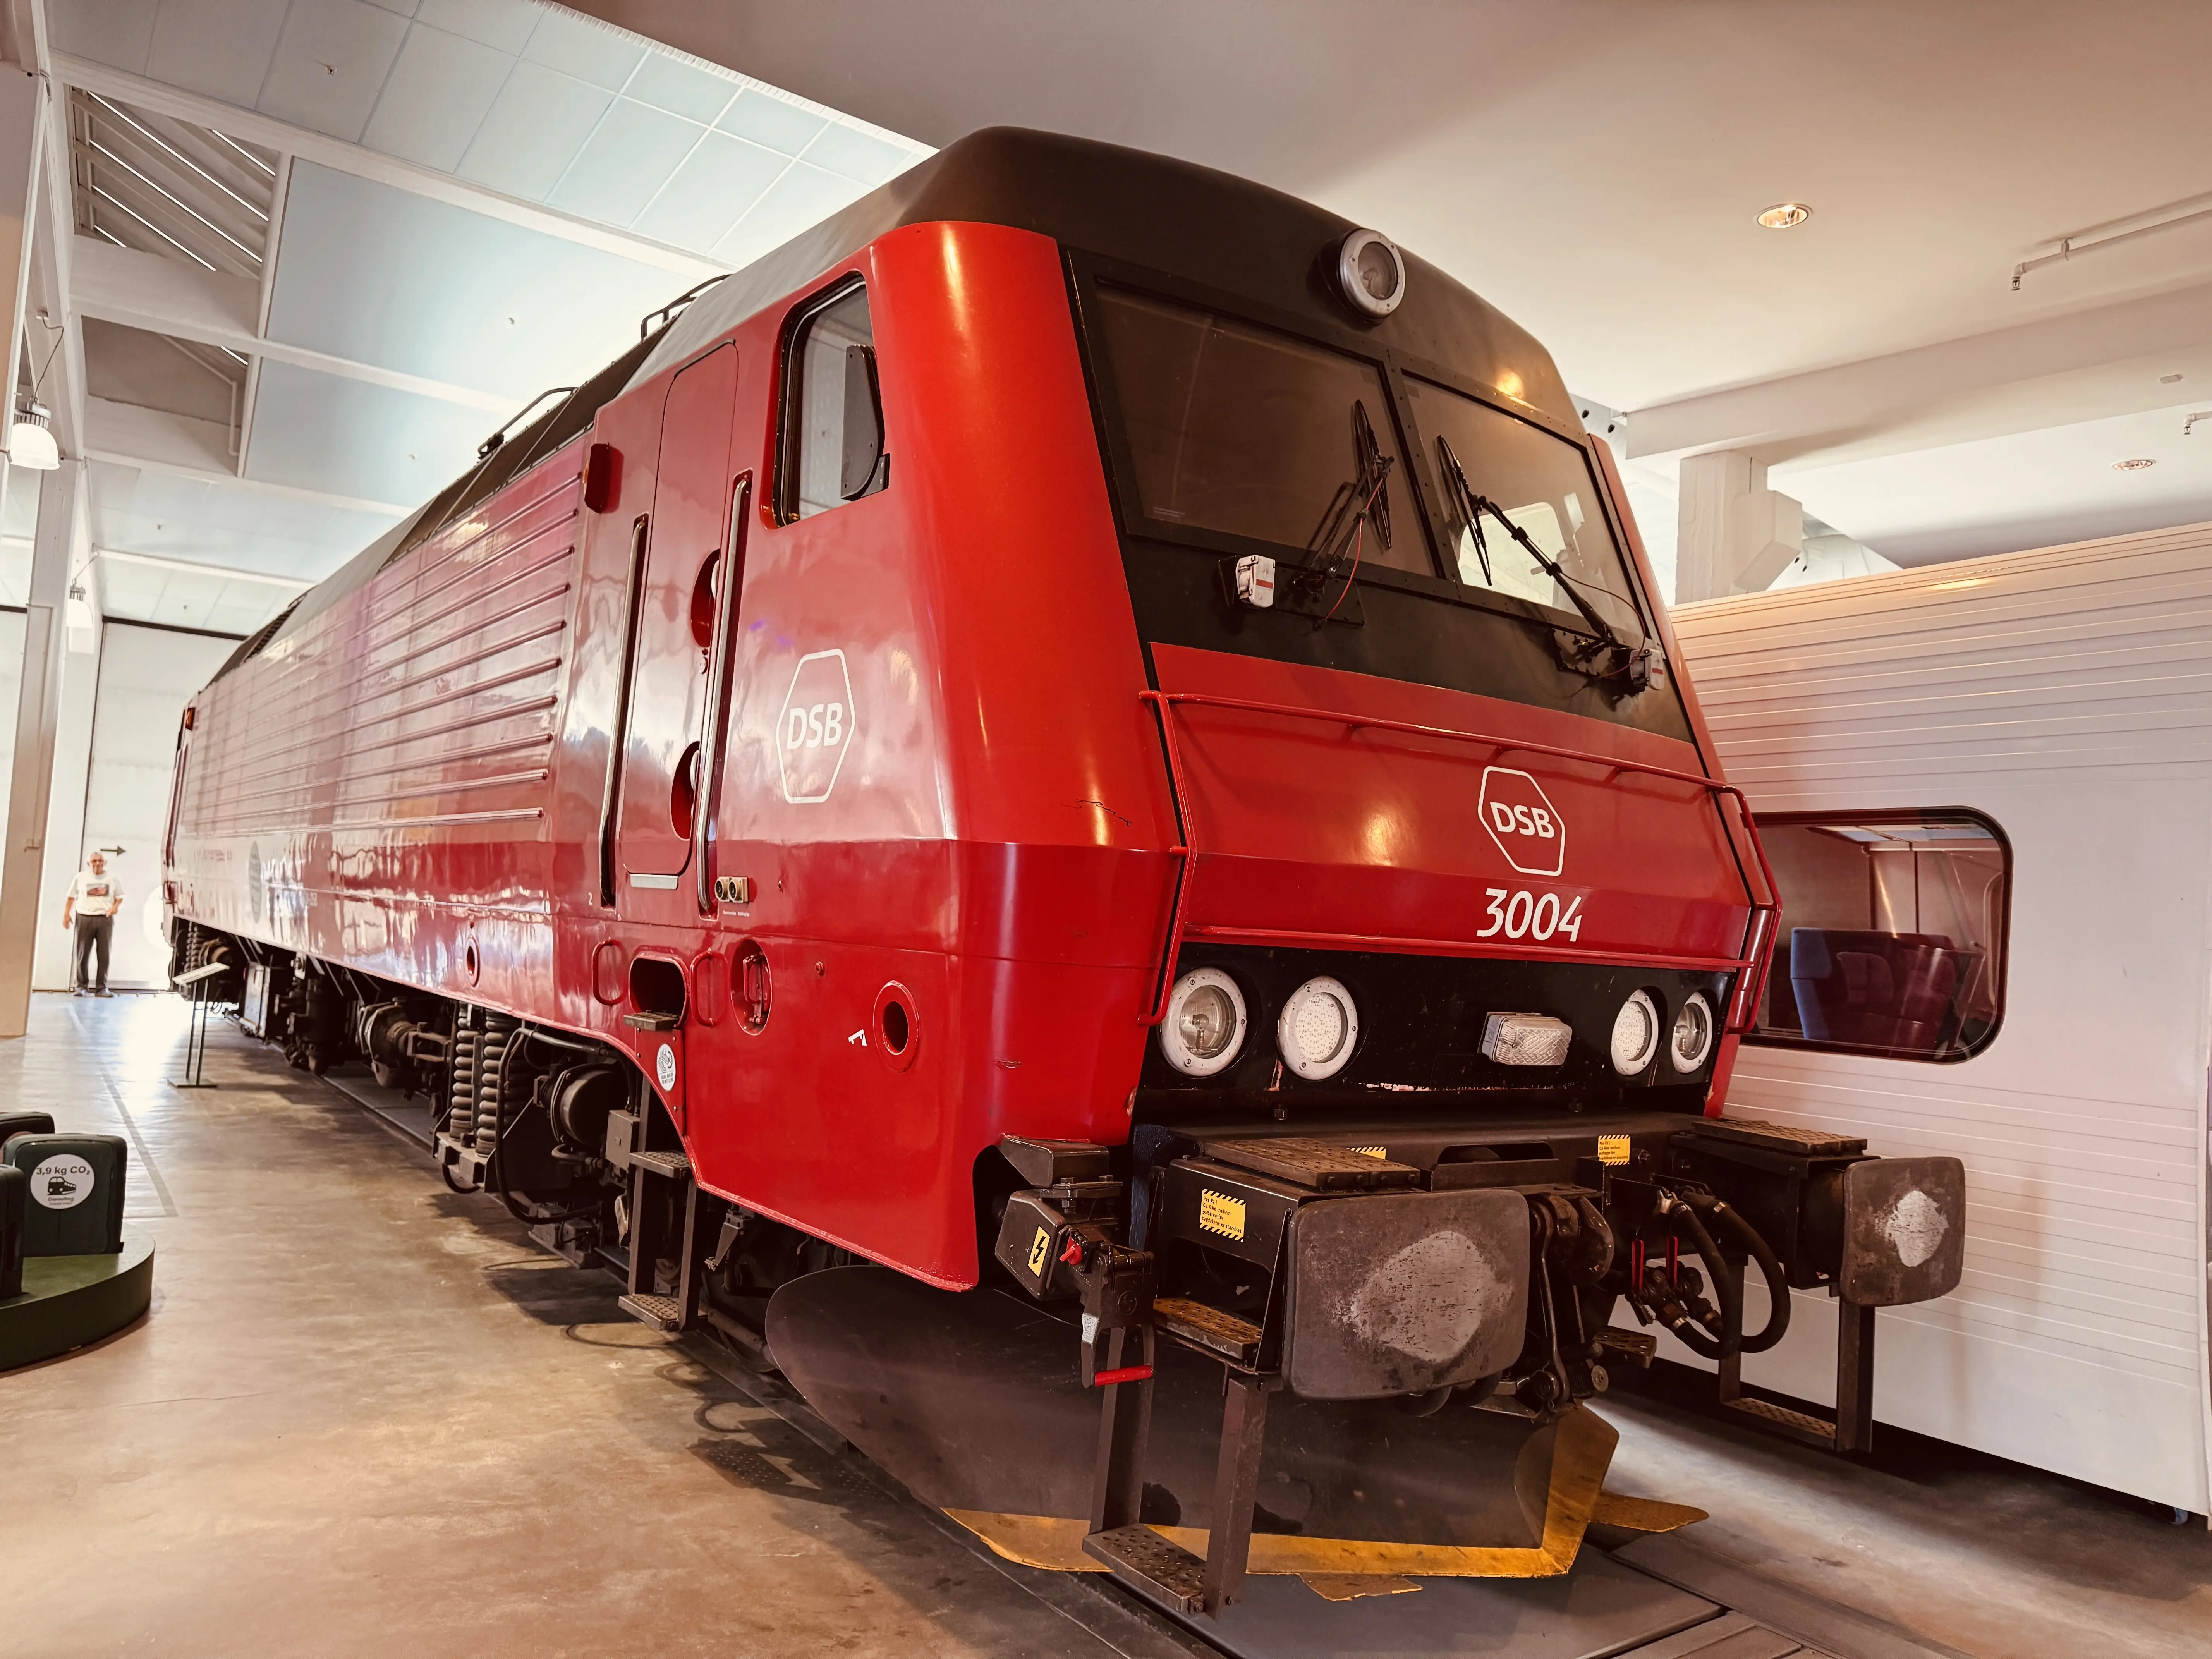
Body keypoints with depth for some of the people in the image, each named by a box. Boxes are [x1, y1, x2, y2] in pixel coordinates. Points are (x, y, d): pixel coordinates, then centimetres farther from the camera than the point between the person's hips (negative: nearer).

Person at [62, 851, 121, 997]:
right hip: (85, 918, 0)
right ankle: (81, 986, 6)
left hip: (106, 919, 0)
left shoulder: (112, 879, 10)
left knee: (104, 954, -1)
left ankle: (102, 988, 2)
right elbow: (71, 897, 10)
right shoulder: (81, 877, 8)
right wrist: (66, 914, 1)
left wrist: (116, 907, -7)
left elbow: (120, 898, 14)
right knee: (82, 954, -1)